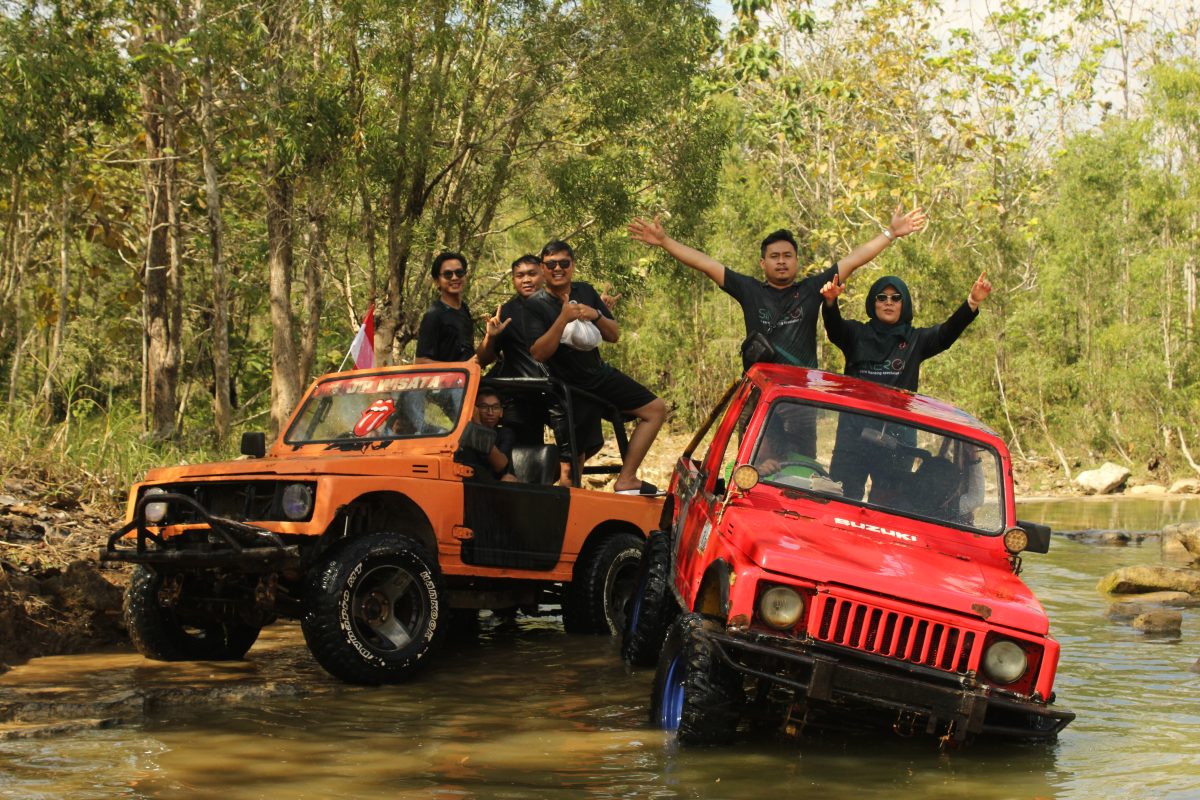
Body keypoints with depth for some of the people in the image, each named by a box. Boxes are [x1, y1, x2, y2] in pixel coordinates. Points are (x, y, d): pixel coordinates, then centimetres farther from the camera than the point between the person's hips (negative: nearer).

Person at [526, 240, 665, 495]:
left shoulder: (585, 291, 5)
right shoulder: (536, 306, -11)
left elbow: (614, 335, 6)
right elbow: (538, 353, -23)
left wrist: (597, 316, -15)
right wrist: (563, 319, -31)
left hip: (601, 374, 6)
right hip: (569, 386, -6)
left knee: (656, 409, -2)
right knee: (575, 455, -9)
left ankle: (626, 480, -2)